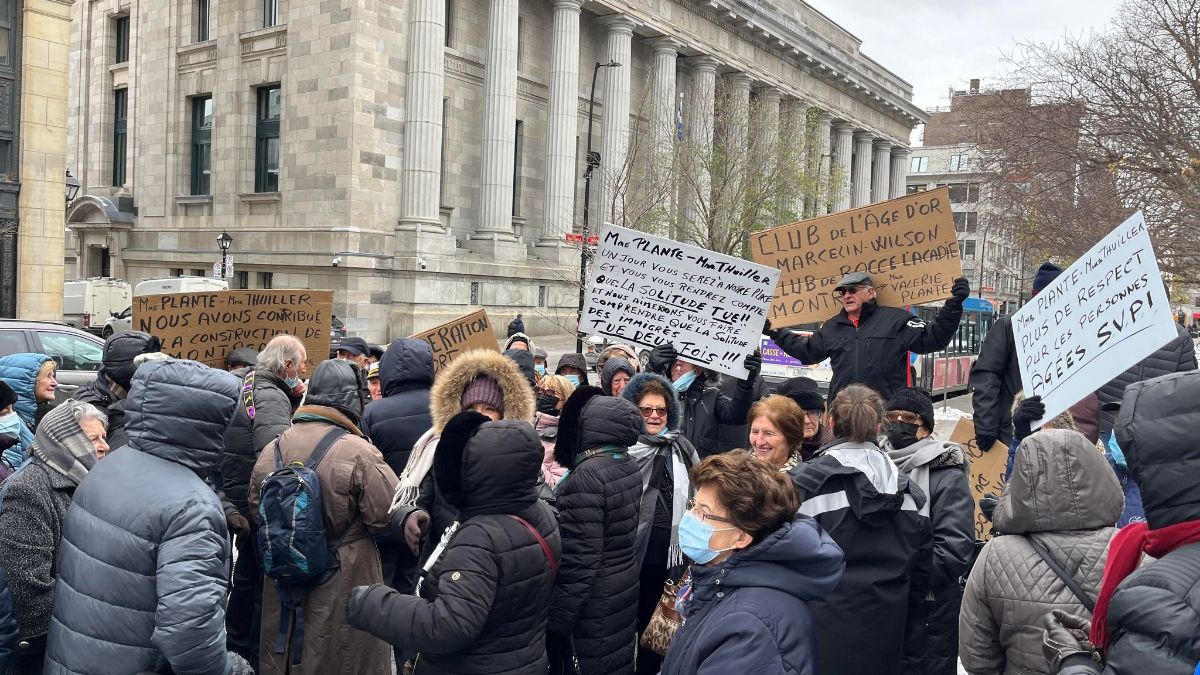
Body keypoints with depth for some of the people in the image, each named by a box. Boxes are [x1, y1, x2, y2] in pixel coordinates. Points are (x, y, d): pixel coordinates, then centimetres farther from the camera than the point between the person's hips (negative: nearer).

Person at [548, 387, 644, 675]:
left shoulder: (586, 478, -24)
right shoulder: (630, 465, 1)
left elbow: (579, 560, -24)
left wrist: (557, 621, -17)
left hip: (593, 601, -8)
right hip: (625, 589, 8)